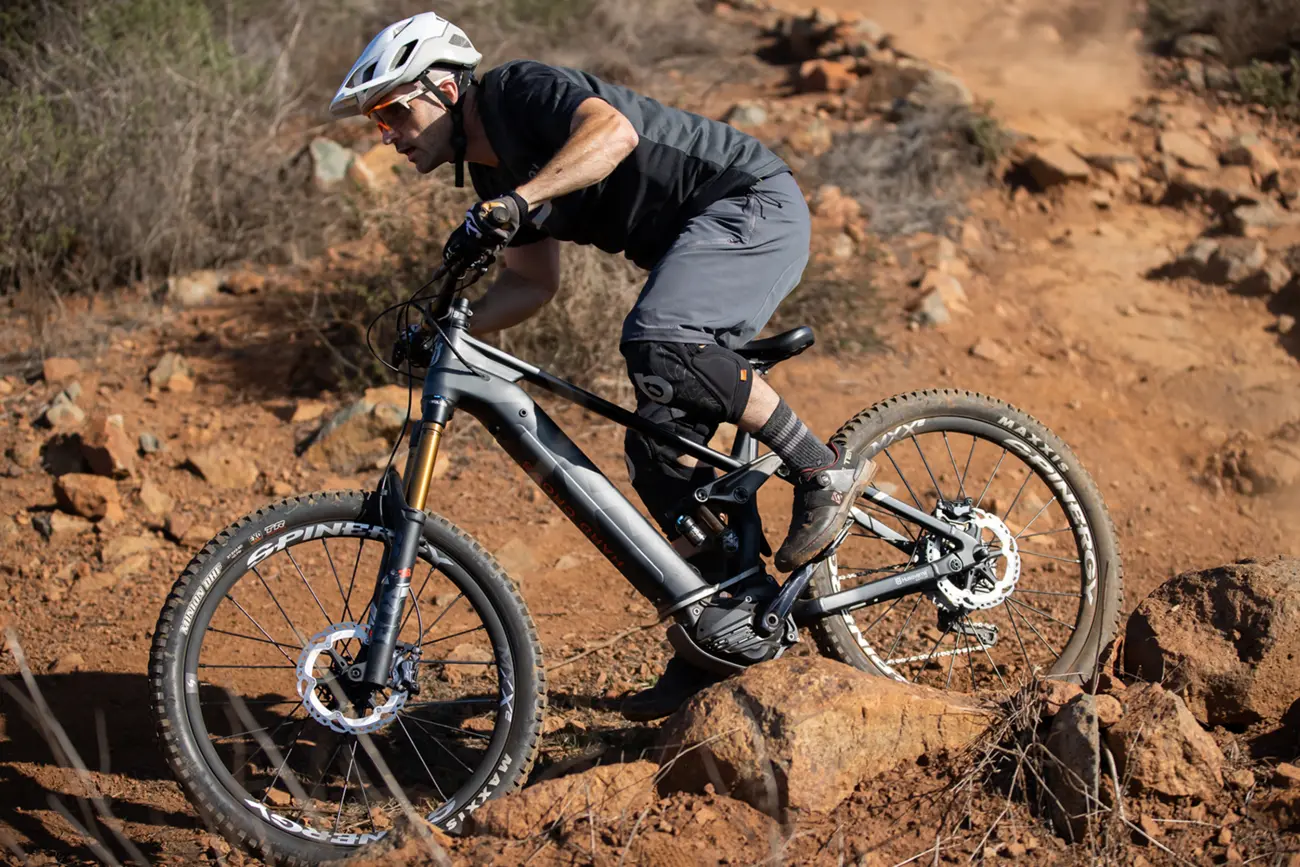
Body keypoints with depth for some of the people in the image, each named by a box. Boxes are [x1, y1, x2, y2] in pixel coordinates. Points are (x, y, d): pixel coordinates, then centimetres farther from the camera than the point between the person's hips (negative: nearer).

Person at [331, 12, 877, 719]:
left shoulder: (520, 89, -15)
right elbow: (534, 282, 17)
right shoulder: (490, 172, 12)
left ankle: (824, 469, -19)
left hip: (754, 205, -9)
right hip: (696, 242, 9)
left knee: (655, 341, -35)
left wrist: (514, 202, -44)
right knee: (659, 452, 2)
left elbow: (613, 131, -34)